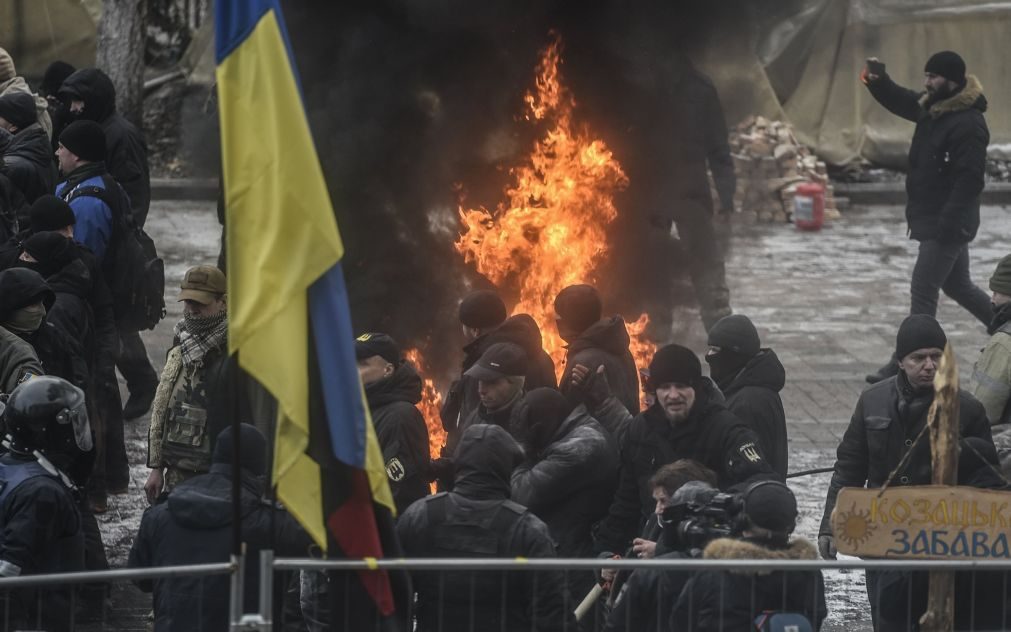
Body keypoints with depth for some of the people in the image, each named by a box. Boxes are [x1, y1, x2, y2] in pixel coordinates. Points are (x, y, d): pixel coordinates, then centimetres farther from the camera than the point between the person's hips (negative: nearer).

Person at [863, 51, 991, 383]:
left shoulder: (968, 125, -22)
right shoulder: (932, 107, 6)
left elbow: (969, 181, -26)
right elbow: (900, 102, 23)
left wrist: (948, 224, -28)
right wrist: (878, 81, 2)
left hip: (947, 223, -10)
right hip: (932, 219, 10)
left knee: (922, 291, -5)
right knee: (959, 286, 21)